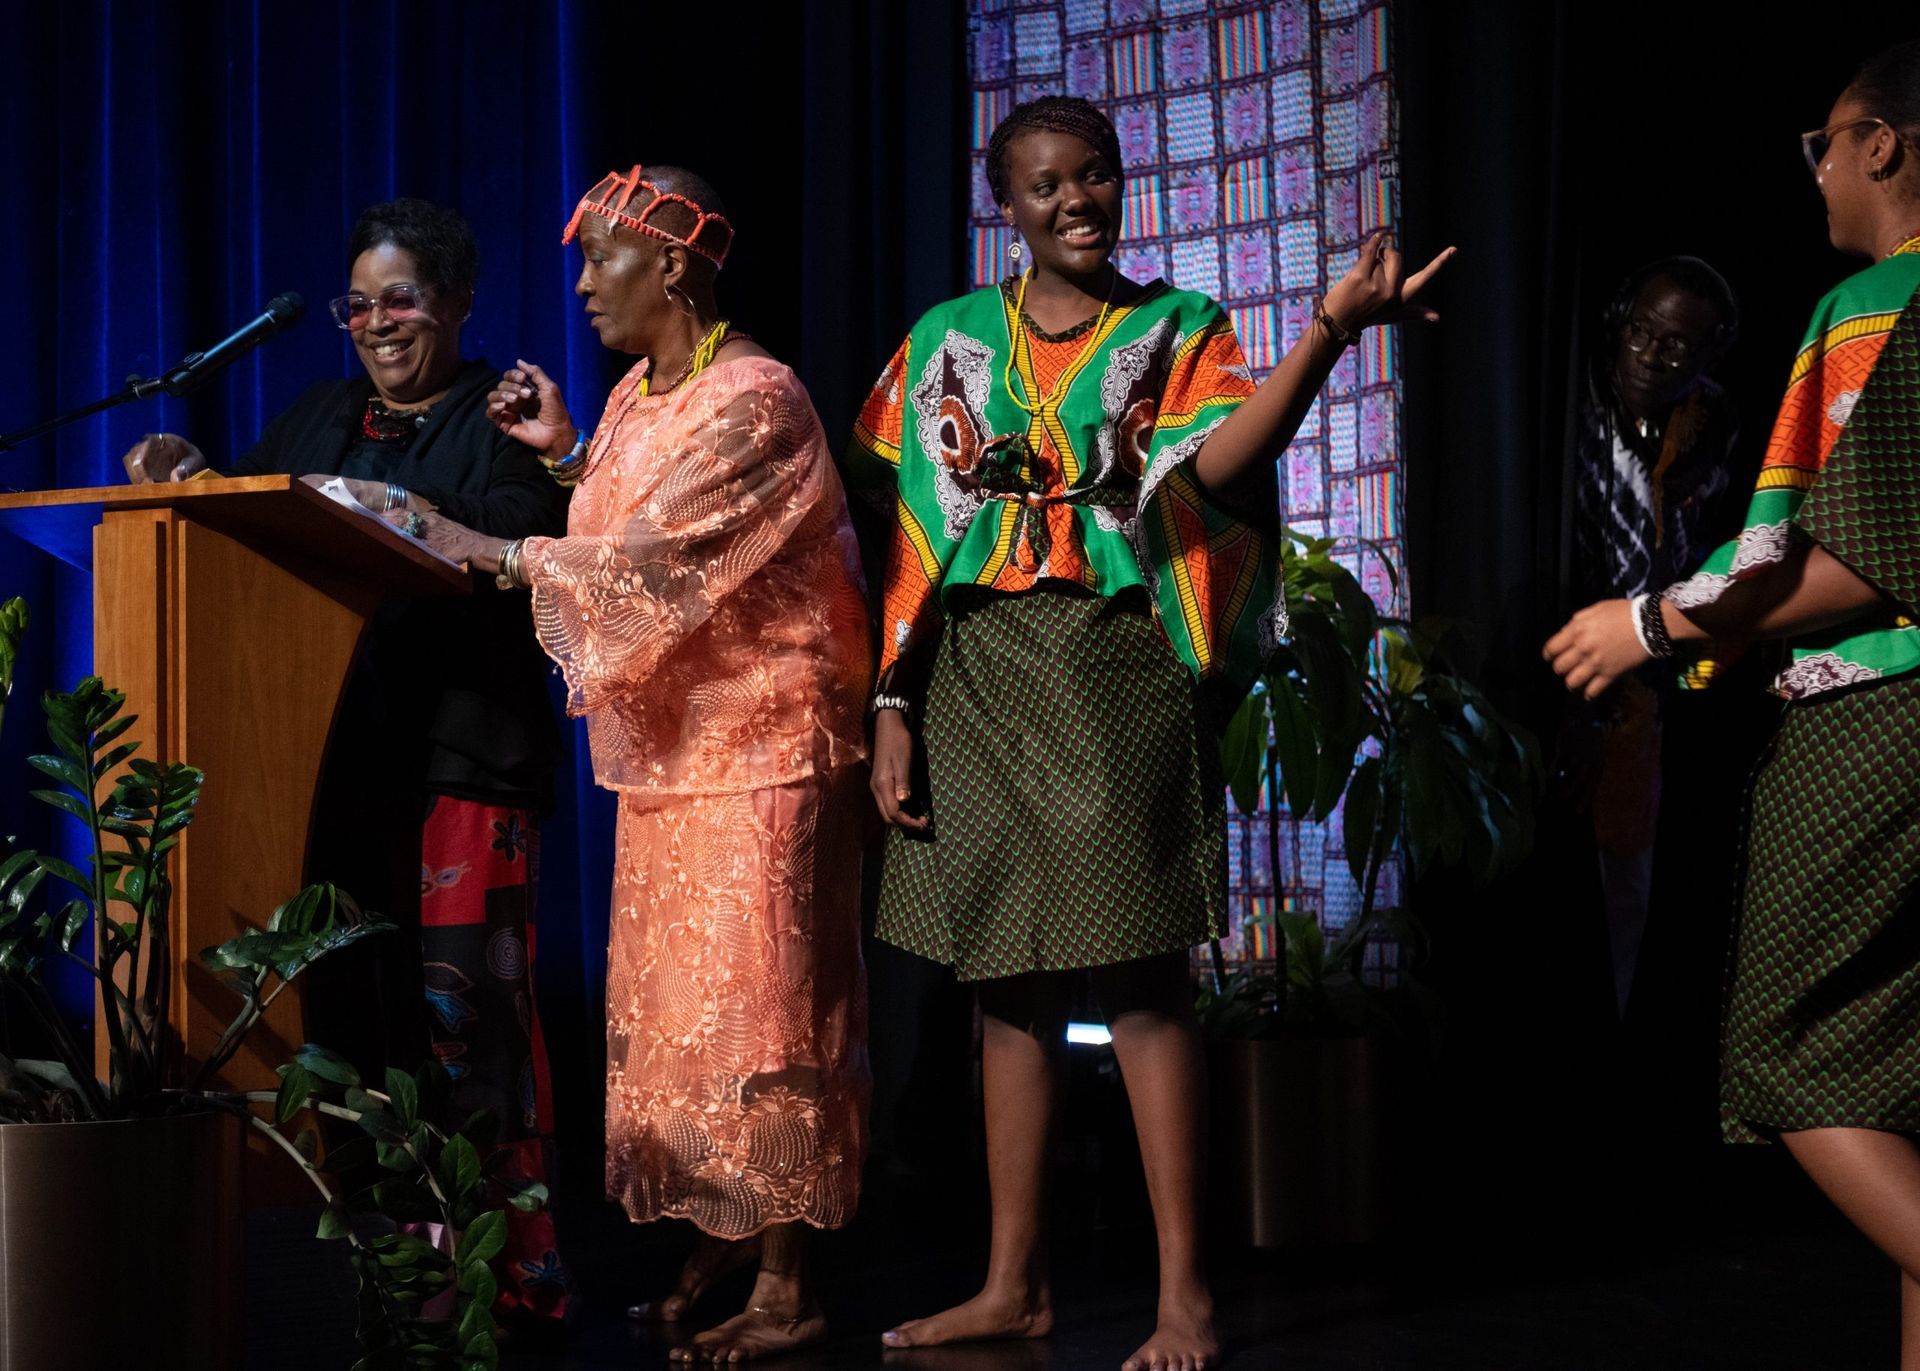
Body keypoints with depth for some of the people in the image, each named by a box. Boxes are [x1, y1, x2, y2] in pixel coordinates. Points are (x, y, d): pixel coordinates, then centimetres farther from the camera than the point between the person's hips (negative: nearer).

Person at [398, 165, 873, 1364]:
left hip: (757, 749, -9)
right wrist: (568, 456, 7)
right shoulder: (637, 396, 13)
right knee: (677, 1000, 9)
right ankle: (717, 1253, 17)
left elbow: (656, 559, -23)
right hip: (667, 749, 9)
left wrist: (493, 553, -20)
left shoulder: (754, 401, -15)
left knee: (751, 1000, -7)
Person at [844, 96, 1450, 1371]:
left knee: (1139, 972, -7)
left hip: (1117, 676, -3)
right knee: (1012, 978, 8)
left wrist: (1331, 328, -31)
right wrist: (894, 707, 3)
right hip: (979, 679, 3)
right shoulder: (950, 342, 12)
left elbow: (1214, 463, -19)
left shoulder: (1181, 332, 4)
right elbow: (913, 539, 11)